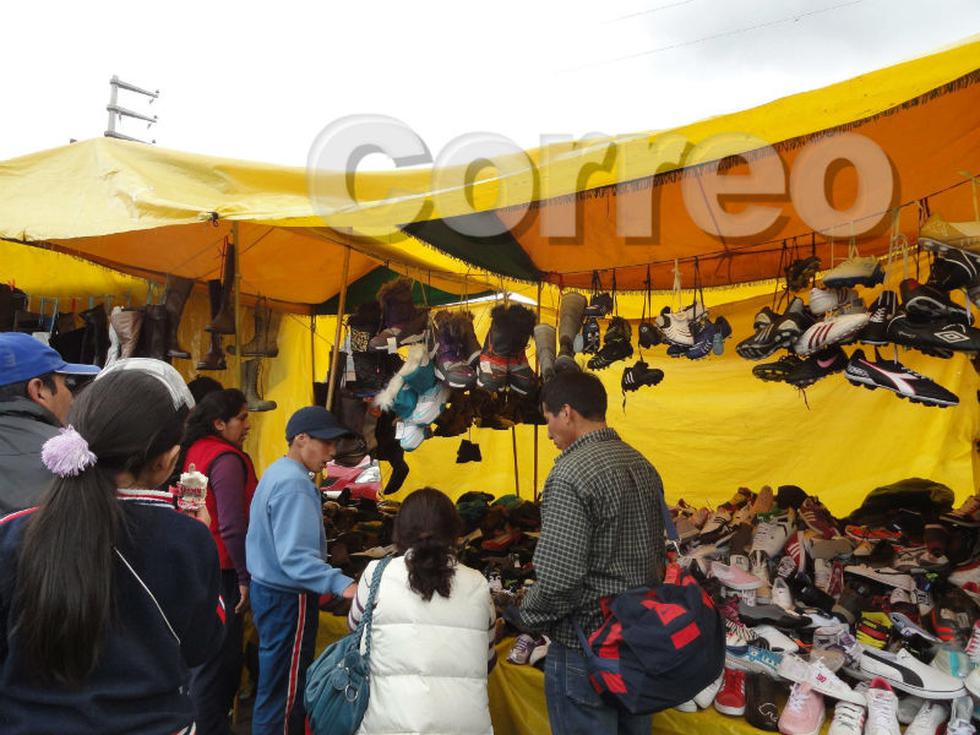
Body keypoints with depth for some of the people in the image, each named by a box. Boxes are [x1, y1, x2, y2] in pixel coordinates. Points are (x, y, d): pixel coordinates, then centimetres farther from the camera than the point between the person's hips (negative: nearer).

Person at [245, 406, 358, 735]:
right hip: (287, 597, -10)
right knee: (284, 690, 4)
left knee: (276, 682, 22)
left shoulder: (276, 471, 8)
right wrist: (342, 585, -39)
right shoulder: (294, 485, -24)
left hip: (267, 588, 10)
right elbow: (296, 557, -32)